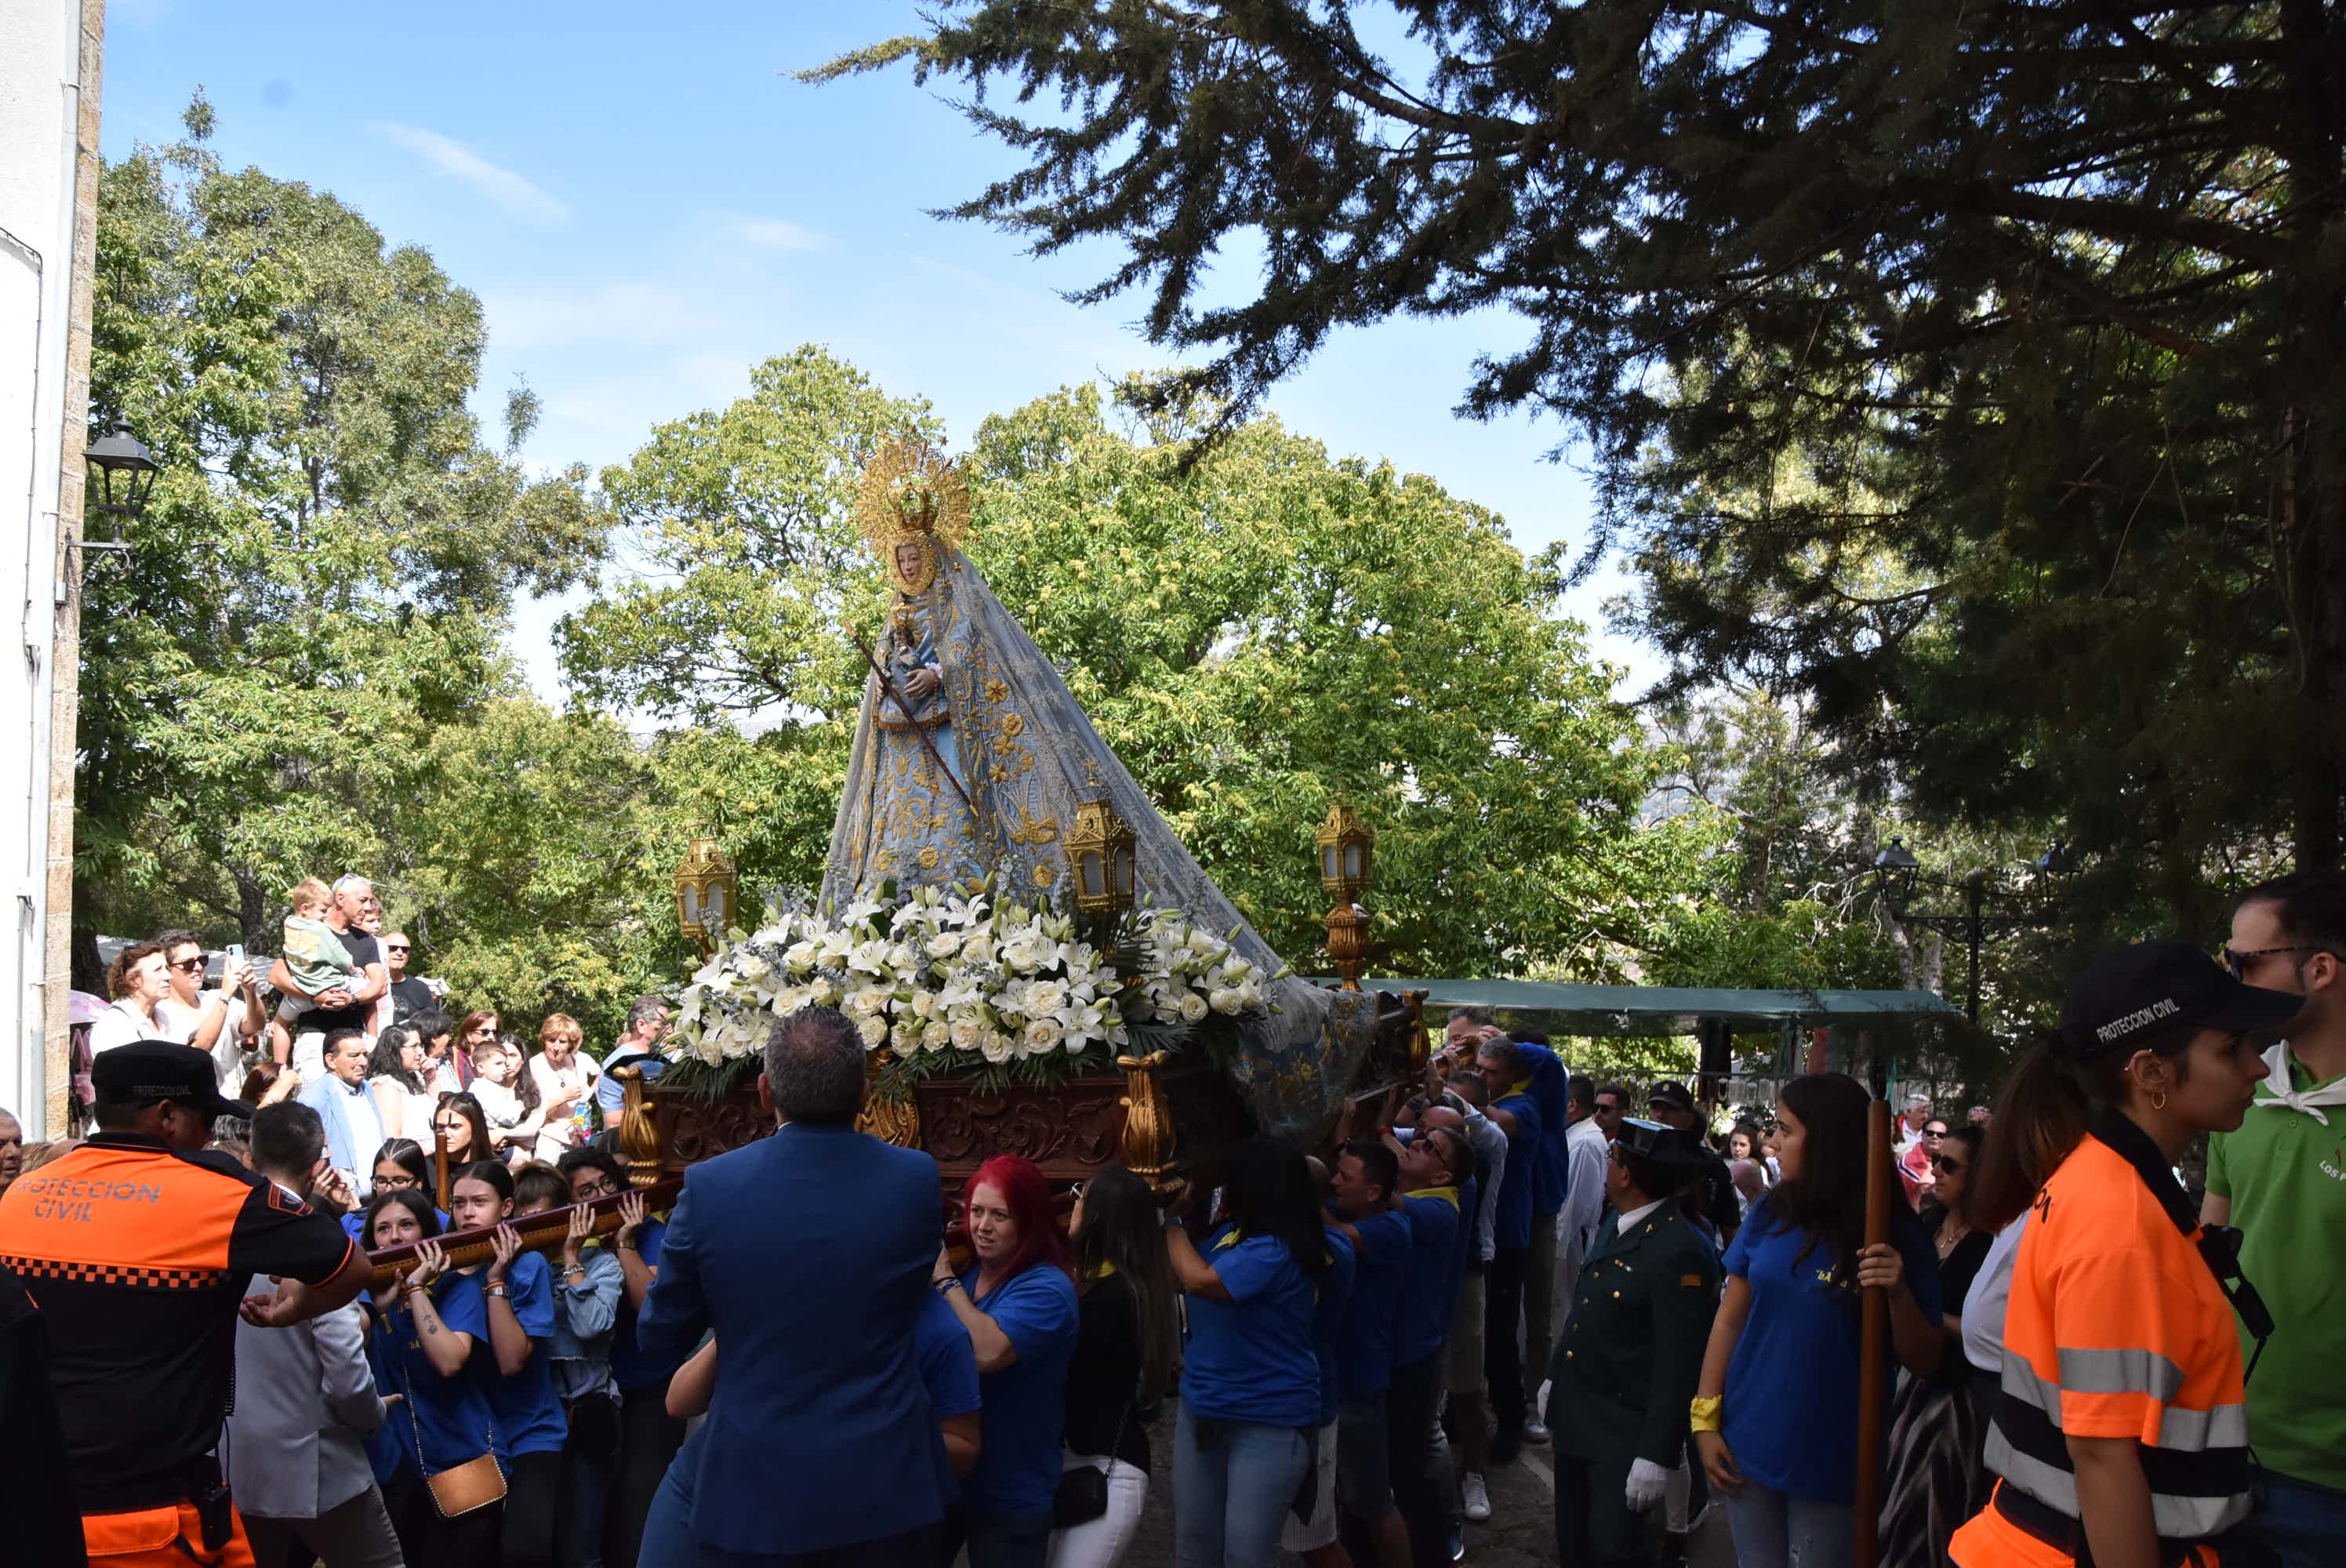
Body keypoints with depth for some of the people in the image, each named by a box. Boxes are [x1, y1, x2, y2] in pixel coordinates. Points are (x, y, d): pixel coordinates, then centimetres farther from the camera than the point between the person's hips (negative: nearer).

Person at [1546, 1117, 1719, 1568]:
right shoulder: (1619, 1224, 6)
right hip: (1575, 1420, 9)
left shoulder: (1680, 1250, -23)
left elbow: (1678, 1364, -23)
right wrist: (1554, 1378, 20)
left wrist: (1655, 1455, -23)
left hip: (1624, 1435, -9)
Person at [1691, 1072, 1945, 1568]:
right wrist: (1705, 1420, 0)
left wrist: (1900, 1294, -26)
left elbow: (1923, 1362, -8)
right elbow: (1730, 1318, 4)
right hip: (1747, 1447, 3)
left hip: (1831, 1462, -3)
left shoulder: (1895, 1235, -9)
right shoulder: (1771, 1215, -1)